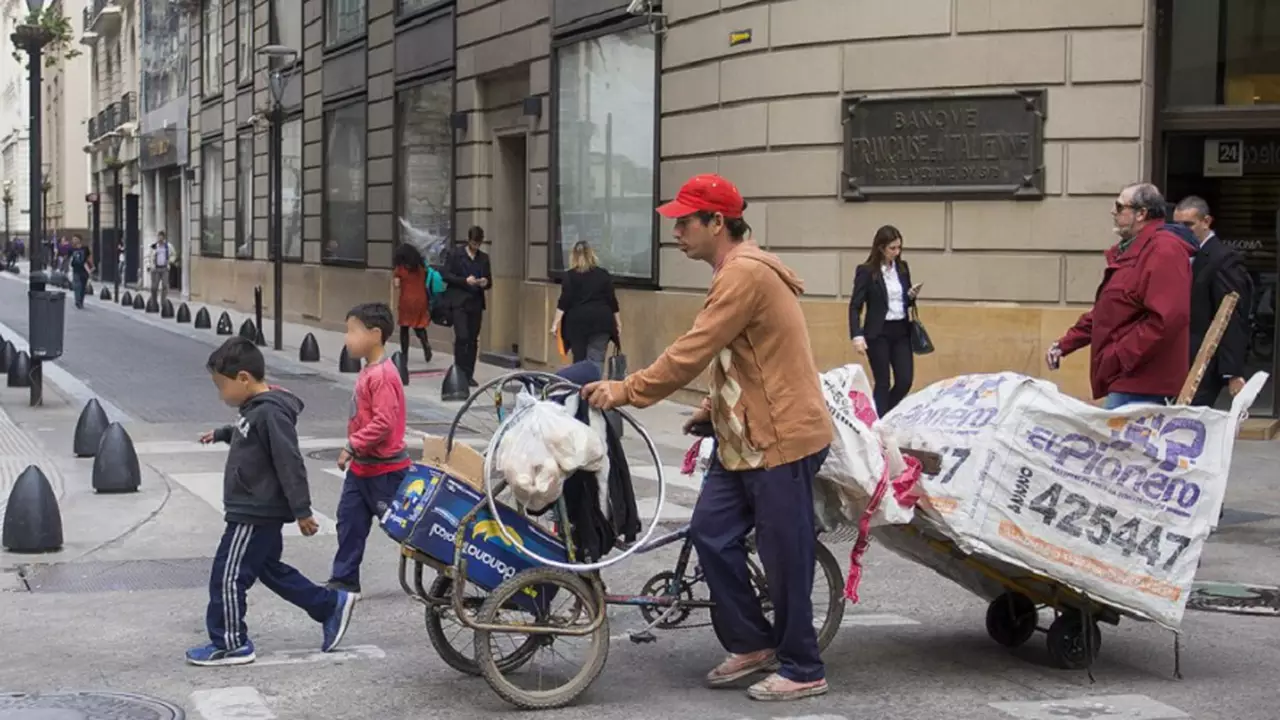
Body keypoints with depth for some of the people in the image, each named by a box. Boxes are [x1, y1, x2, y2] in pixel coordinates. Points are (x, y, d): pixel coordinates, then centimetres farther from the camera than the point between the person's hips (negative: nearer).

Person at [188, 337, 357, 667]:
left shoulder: (270, 413, -23)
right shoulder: (256, 409, 7)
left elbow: (290, 464, -24)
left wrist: (301, 511, -23)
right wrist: (222, 434, 41)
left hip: (254, 515, -10)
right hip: (258, 512, 10)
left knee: (227, 577, -2)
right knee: (270, 569, 20)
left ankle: (230, 645, 9)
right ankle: (332, 605, 26)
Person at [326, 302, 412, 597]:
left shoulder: (383, 375, -22)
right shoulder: (369, 371, 8)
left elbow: (383, 423, -28)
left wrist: (352, 446, -22)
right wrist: (354, 451, 11)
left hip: (384, 470, -10)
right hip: (362, 467, 10)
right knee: (349, 520, 10)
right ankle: (345, 580, 16)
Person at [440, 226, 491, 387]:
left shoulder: (484, 258, 13)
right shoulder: (455, 255, 1)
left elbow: (489, 280, 15)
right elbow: (445, 275, -5)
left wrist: (485, 282, -9)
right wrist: (465, 280, -17)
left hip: (476, 303, 4)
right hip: (459, 302, -4)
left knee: (473, 340, 4)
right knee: (462, 337, -14)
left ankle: (468, 375, 10)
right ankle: (459, 372, -3)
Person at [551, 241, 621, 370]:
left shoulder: (570, 275, 1)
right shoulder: (604, 274, 7)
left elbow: (564, 301, -7)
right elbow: (612, 300, 7)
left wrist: (556, 322, -6)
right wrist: (618, 324, 11)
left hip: (578, 321, -1)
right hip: (601, 321, 1)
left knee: (579, 360, 10)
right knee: (596, 361, -6)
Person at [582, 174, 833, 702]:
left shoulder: (745, 274, -19)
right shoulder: (736, 272, 15)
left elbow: (693, 352, -24)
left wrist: (627, 391, -20)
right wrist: (715, 408, 13)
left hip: (781, 438, -10)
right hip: (742, 436, 10)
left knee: (784, 556, -1)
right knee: (711, 534, 8)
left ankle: (802, 671, 13)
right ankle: (752, 645, 21)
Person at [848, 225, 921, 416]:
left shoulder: (903, 268, 7)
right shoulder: (866, 271, -9)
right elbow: (855, 306, -11)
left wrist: (912, 296, -6)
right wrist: (857, 335, -23)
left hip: (901, 331, 5)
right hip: (878, 333, -5)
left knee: (905, 380, 2)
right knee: (883, 382, -1)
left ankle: (887, 416, 24)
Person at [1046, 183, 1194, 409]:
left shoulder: (1164, 251, -14)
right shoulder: (1128, 251, 20)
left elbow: (1167, 319, -25)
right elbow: (1104, 313, 27)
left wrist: (1117, 359, -21)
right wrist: (1064, 344, 19)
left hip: (1140, 384, -10)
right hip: (1127, 380, 10)